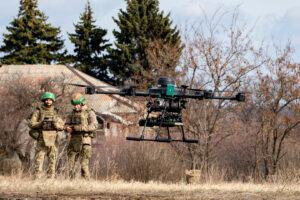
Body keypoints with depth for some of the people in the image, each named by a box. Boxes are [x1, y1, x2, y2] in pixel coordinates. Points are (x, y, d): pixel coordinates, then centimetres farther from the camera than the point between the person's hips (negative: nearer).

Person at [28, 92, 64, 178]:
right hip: (41, 139, -3)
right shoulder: (38, 111, 2)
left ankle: (51, 179, 5)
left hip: (52, 140, 3)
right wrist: (41, 123, -21)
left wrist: (56, 124, -13)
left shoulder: (55, 112, 11)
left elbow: (62, 126, 9)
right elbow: (31, 124, -4)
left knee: (52, 161, 2)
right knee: (39, 161, -6)